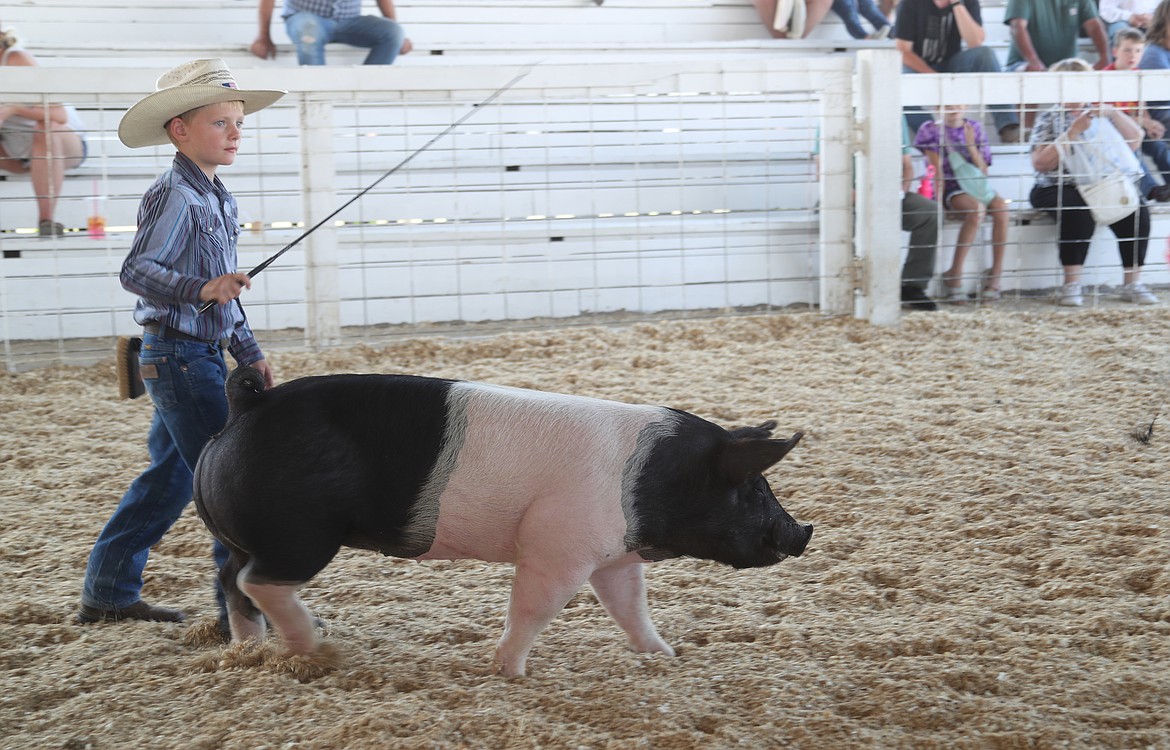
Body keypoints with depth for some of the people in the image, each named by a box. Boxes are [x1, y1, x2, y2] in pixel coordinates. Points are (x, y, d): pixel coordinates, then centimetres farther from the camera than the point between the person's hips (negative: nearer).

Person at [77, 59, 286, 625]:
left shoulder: (218, 200, 14)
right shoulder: (174, 196, -15)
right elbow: (137, 270, -25)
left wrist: (249, 352, 19)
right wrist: (200, 289, -39)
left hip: (204, 355, 10)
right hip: (178, 356, -10)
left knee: (171, 477, 16)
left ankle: (107, 593, 25)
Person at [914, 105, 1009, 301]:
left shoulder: (974, 128, 13)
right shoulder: (932, 130, 4)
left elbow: (983, 171, 6)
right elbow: (937, 171, -2)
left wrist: (971, 146, -7)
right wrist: (938, 196, -14)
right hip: (950, 188, -4)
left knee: (1001, 206, -29)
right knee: (977, 207, -36)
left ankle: (996, 273, -26)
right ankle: (955, 276, -33)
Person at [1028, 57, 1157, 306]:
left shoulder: (1098, 114, 15)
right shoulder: (1049, 118, 4)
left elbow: (1134, 141, 6)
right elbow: (1040, 164, -10)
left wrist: (1113, 113, -8)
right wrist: (1073, 132, -17)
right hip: (1058, 189, -4)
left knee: (1136, 208, -22)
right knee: (1080, 211, -35)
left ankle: (1133, 283, -16)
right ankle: (1071, 284, -29)